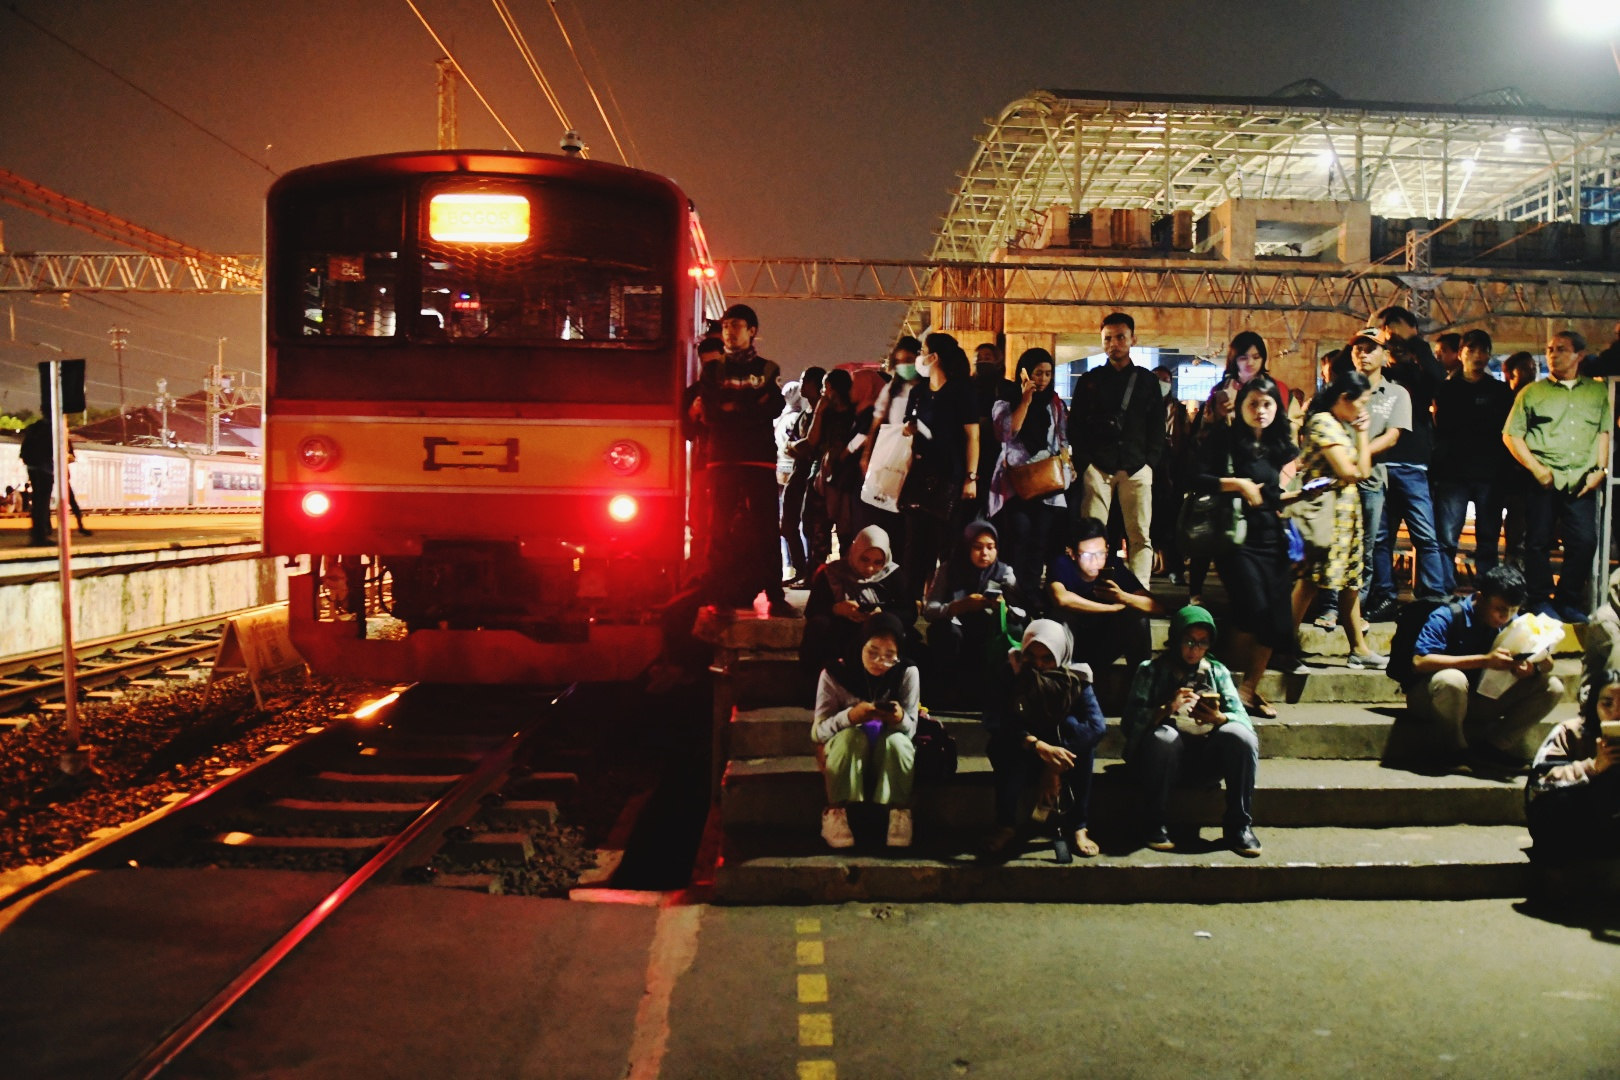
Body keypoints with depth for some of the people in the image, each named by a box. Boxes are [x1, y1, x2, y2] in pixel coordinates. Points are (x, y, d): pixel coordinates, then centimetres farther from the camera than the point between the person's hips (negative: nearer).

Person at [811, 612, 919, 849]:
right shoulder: (835, 672, -15)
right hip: (844, 750, 0)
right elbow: (818, 730, -17)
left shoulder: (907, 672, -13)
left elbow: (910, 728, -13)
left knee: (896, 740, -32)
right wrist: (850, 716, -37)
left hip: (890, 756, 1)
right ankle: (836, 812, -23)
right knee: (852, 736, -34)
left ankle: (899, 812, -18)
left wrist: (900, 718, -37)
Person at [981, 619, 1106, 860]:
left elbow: (1097, 725, -28)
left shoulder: (1075, 678, -15)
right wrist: (1037, 745, -42)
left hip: (1059, 756, 1)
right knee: (1001, 744, -33)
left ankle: (1075, 826, -22)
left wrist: (1055, 765, -37)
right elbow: (993, 721, -27)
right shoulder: (1009, 673, -16)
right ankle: (1006, 825, -20)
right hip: (1019, 757, -1)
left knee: (1071, 725, -29)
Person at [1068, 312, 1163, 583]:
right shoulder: (1089, 380, 11)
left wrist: (1149, 461, 0)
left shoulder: (1146, 380, 13)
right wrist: (1084, 463, -3)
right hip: (1097, 468, -1)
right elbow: (1075, 425, 8)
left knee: (1141, 536, -2)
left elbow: (1158, 425, 12)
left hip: (1136, 468, 1)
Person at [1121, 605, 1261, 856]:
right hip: (1163, 754, -2)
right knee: (1164, 736, -35)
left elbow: (1242, 718, -1)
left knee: (1241, 736, -25)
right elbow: (1130, 722, -9)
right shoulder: (1151, 670, 4)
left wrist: (1218, 718, -24)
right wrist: (1166, 709, -26)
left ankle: (1238, 825, -13)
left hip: (1204, 756, 2)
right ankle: (1155, 825, -19)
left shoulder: (1217, 671, 13)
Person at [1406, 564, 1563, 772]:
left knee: (1552, 687, -8)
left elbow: (1547, 664, 1)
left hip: (1481, 700, 6)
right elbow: (1419, 662, -32)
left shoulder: (1512, 623, 1)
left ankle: (1488, 746, -7)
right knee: (1452, 679, -40)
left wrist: (1531, 667, -25)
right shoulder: (1447, 617, -19)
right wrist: (1484, 660, -36)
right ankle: (1450, 749, -15)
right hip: (1430, 698, -6)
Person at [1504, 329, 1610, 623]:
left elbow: (1604, 432, 13)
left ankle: (1568, 602, 12)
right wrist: (1536, 469, -7)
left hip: (1581, 482, 2)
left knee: (1585, 542, -2)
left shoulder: (1598, 392, 13)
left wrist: (1600, 469, 0)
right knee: (1539, 541, 2)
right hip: (1543, 481, -1)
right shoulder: (1532, 392, 6)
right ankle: (1540, 602, 13)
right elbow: (1511, 435, 2)